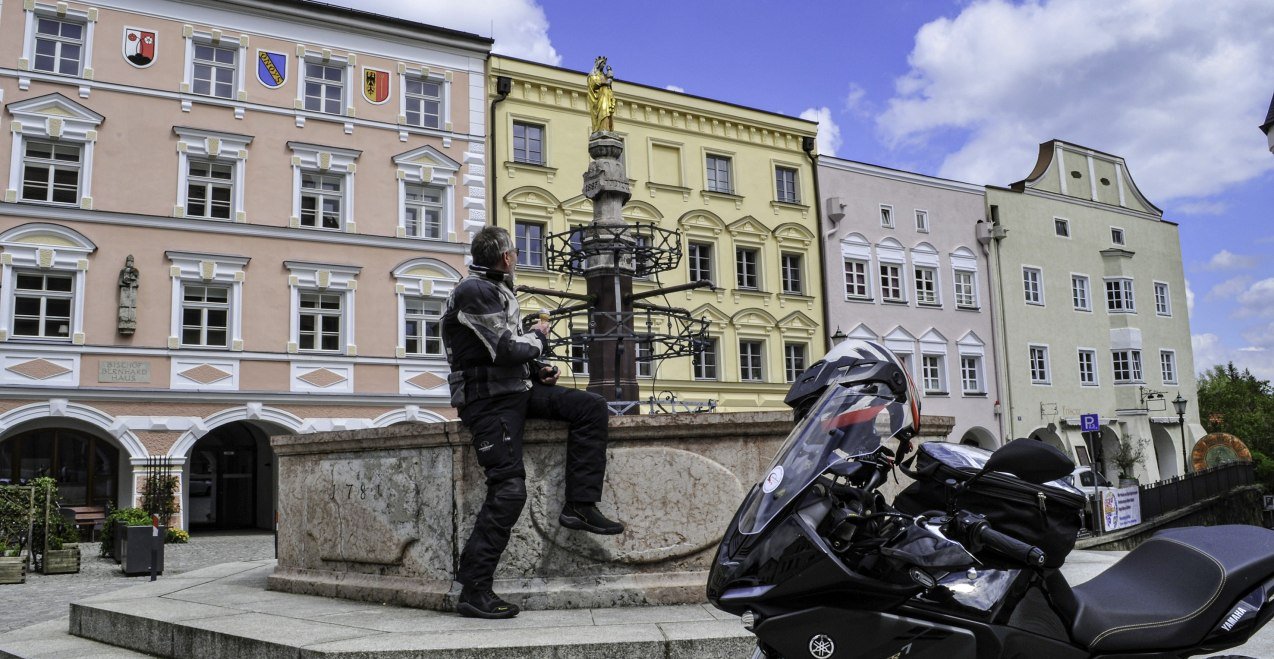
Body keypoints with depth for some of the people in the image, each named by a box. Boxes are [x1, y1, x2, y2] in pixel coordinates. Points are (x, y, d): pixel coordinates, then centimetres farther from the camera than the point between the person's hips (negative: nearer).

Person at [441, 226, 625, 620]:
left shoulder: (497, 291, 18)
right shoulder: (473, 292, -13)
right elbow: (507, 350, -22)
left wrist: (537, 370, 7)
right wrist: (539, 337, -2)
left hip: (516, 388, 9)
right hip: (487, 398, -9)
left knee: (591, 407, -3)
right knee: (509, 489, -16)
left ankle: (579, 507, -3)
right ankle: (473, 590, -11)